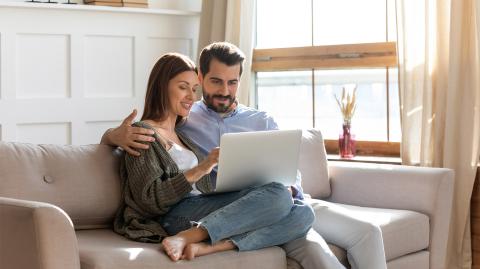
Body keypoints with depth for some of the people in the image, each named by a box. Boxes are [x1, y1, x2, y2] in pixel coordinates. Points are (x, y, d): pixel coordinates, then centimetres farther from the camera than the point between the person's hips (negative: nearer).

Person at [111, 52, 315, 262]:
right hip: (175, 215, -8)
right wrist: (200, 170, -16)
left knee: (304, 214, -14)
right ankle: (183, 239, -31)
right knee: (278, 195, -26)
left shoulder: (182, 134, 29)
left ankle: (210, 246, -29)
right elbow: (149, 199, -9)